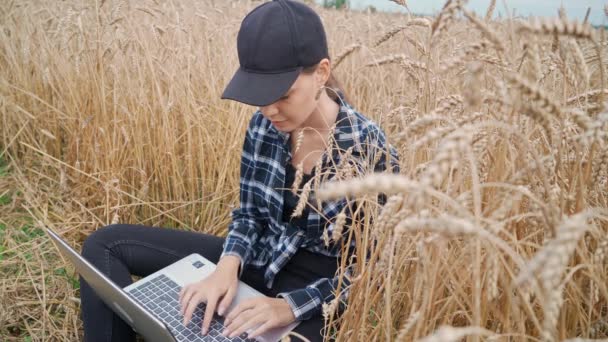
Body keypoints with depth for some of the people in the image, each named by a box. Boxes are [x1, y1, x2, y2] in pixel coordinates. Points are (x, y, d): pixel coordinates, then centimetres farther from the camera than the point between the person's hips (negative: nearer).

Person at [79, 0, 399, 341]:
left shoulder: (370, 150, -21)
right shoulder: (263, 126, -6)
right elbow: (250, 213, 4)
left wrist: (289, 306, -26)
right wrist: (228, 266, -16)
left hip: (314, 295, -5)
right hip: (256, 260, 6)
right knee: (106, 243, 1)